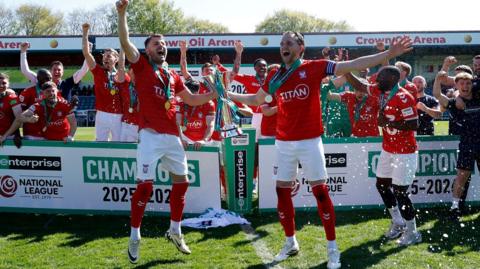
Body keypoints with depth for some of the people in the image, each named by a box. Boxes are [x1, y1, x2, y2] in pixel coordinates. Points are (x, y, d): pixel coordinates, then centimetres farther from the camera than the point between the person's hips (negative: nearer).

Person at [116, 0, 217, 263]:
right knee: (145, 185, -9)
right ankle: (134, 237, 5)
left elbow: (192, 99, 27)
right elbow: (125, 42, -10)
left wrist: (215, 94, 16)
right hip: (150, 135, -6)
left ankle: (174, 230, 28)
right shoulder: (141, 66, 4)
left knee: (181, 181, 11)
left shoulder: (173, 75, 18)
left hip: (173, 136, 6)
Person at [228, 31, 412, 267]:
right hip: (283, 142, 4)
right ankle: (290, 242, 26)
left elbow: (354, 65, -8)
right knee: (282, 192, 8)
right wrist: (227, 94, 21)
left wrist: (389, 53, -13)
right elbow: (255, 100, 22)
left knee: (321, 192, -1)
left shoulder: (315, 67, -4)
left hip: (310, 141, -4)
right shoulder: (274, 76, 7)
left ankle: (332, 247, 11)